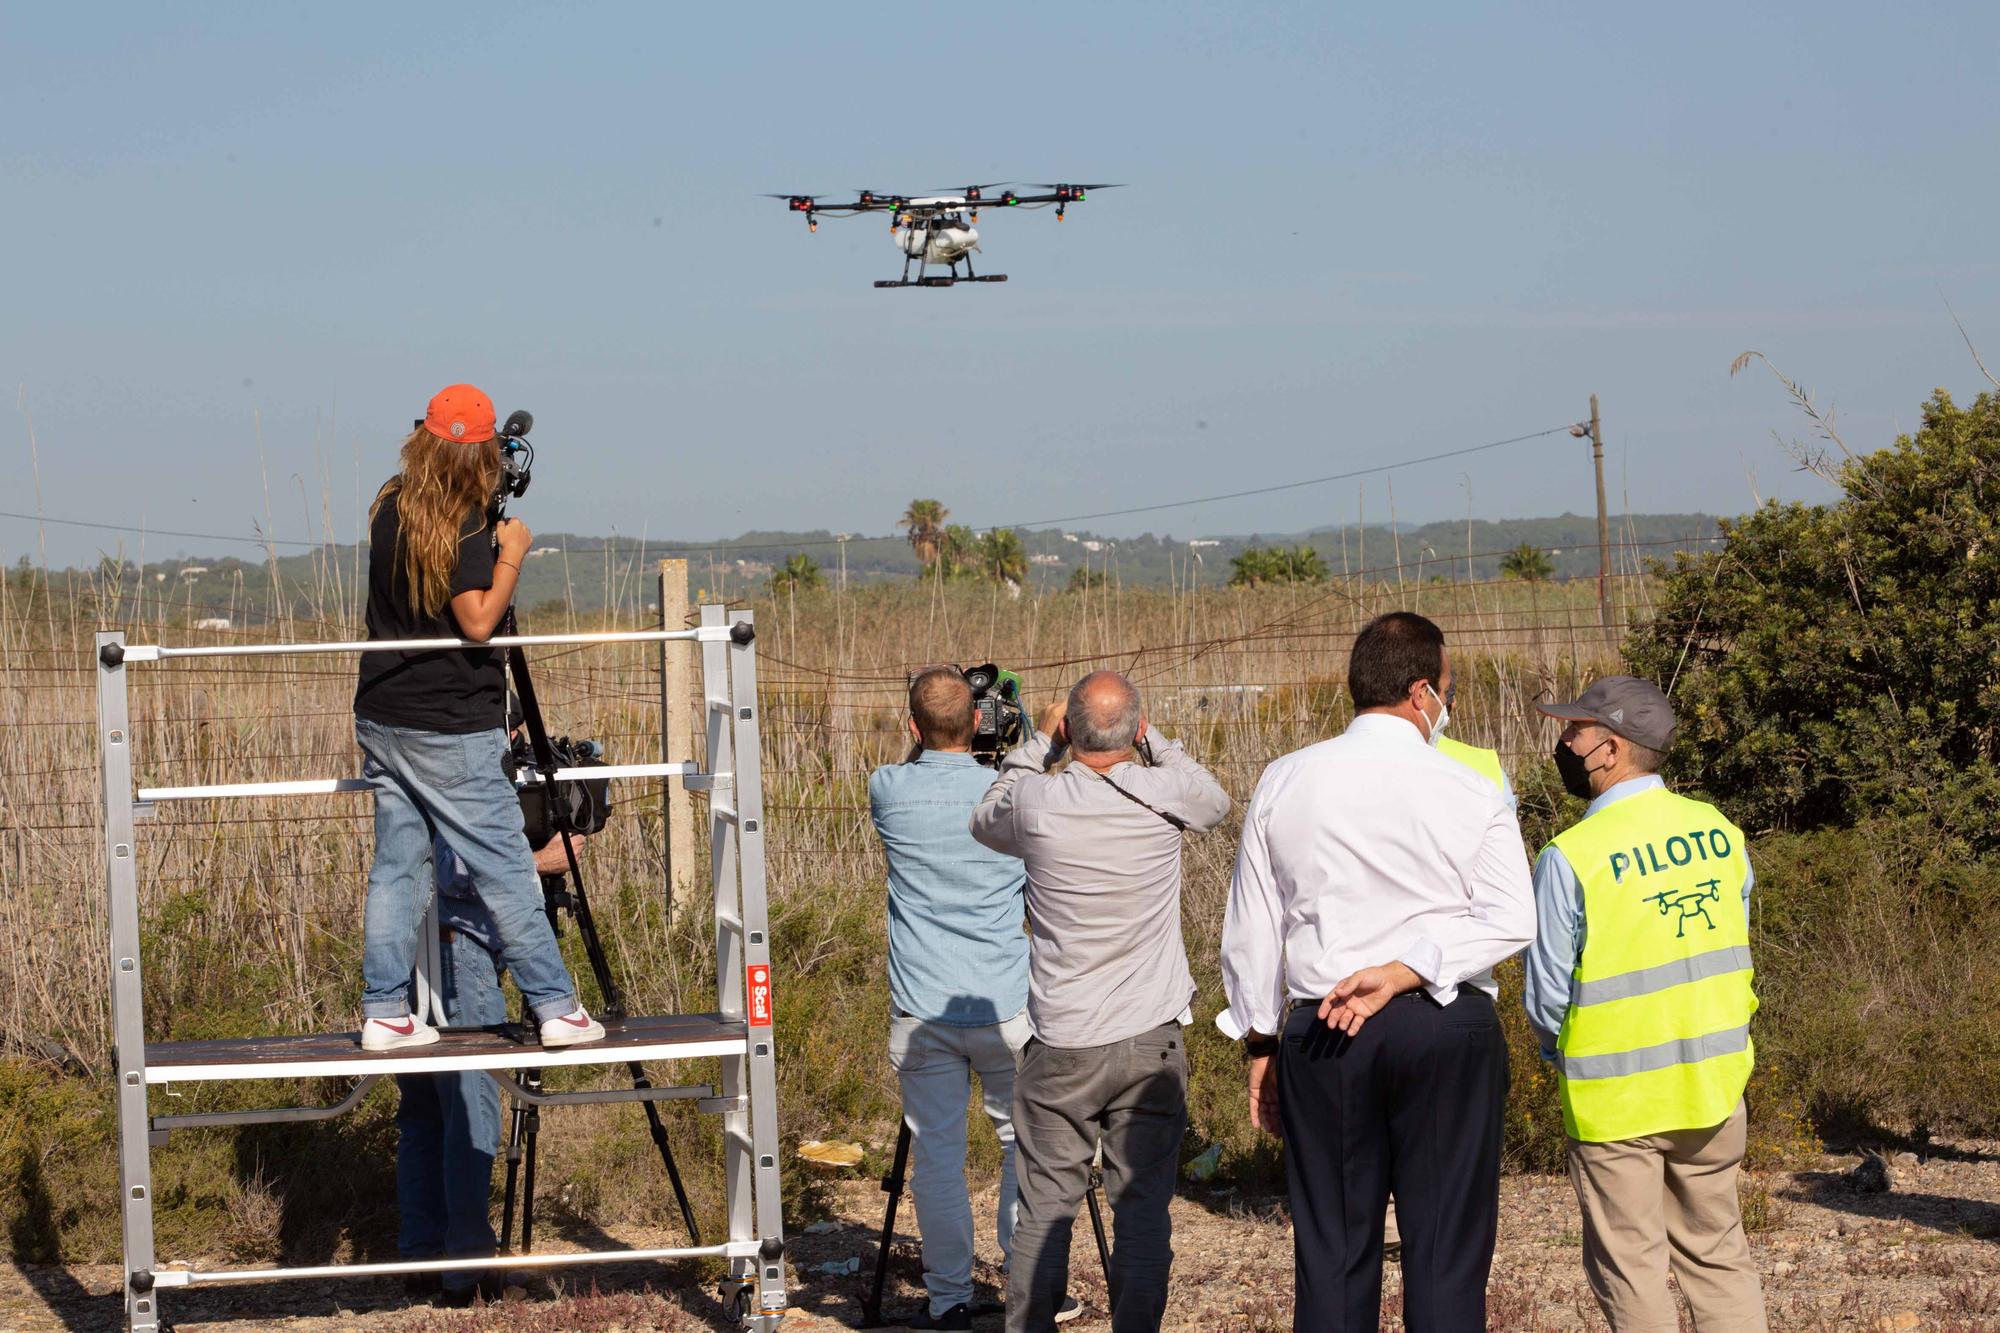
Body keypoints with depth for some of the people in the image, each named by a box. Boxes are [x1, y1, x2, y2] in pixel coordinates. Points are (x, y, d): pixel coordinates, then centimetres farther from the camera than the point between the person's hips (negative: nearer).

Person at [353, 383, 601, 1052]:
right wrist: (511, 555, -7)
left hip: (382, 718, 7)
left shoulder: (389, 509, 6)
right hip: (449, 731, -7)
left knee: (396, 866, 9)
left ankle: (384, 1014, 7)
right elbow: (478, 621, -17)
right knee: (505, 869, -1)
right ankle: (556, 1008, 2)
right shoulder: (464, 527, -15)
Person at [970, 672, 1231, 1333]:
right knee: (1143, 1205, 4)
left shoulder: (1036, 800, -10)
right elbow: (1216, 801, 17)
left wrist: (1039, 742, 19)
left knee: (1045, 1206, 7)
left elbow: (986, 822, 15)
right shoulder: (1165, 795, -8)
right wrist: (1150, 742, 19)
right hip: (1151, 1041, 0)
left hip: (1060, 1044, 0)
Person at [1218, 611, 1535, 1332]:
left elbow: (1251, 929, 9)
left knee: (1333, 1250, 8)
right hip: (1449, 1034, -2)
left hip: (1321, 1036, 2)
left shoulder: (1285, 783, 4)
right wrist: (1407, 970, -12)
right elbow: (1510, 920, -12)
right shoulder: (1469, 792, -3)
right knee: (1445, 1248, 2)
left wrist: (1260, 1042, 17)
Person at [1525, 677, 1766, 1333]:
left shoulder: (1571, 858, -17)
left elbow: (1546, 1001, -10)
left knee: (1631, 1268, 6)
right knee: (1717, 1254, 16)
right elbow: (1736, 956, 9)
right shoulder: (1721, 833, -1)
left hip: (1615, 1100, -5)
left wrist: (1568, 1060, 10)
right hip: (1716, 1083, 5)